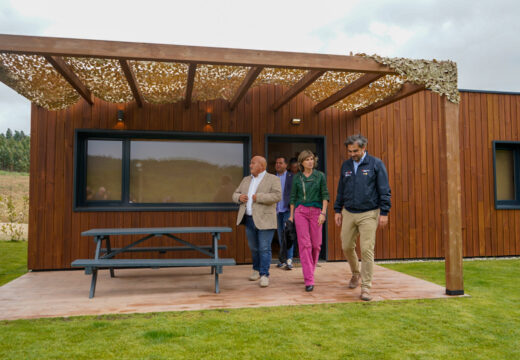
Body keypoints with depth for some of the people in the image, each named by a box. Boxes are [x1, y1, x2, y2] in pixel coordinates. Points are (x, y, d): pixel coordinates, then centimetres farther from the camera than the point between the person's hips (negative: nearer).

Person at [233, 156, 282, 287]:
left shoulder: (273, 179, -4)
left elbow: (277, 196, -17)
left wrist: (258, 197, -19)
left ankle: (264, 275, 1)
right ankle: (256, 269, 31)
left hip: (265, 220, -6)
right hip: (249, 219, 6)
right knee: (254, 248, 14)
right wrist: (239, 197, -6)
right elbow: (235, 195, 16)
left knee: (264, 248, -5)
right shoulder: (246, 180, 14)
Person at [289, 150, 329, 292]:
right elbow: (293, 197, 11)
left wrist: (323, 213, -11)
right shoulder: (297, 178, 6)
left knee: (316, 244, 4)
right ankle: (309, 280, -7)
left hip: (316, 211, 0)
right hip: (300, 211, 0)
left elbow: (325, 195, -1)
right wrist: (291, 215, 8)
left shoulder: (320, 175, 3)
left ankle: (310, 271, 31)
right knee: (304, 244, -8)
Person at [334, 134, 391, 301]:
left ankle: (366, 287, 3)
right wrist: (337, 210, 13)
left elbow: (384, 191, -5)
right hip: (348, 213, 5)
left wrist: (384, 212, -10)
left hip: (368, 214, -4)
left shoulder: (376, 164, -4)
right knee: (347, 247, 9)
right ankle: (356, 273, 36)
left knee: (367, 250, -6)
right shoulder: (346, 165, 10)